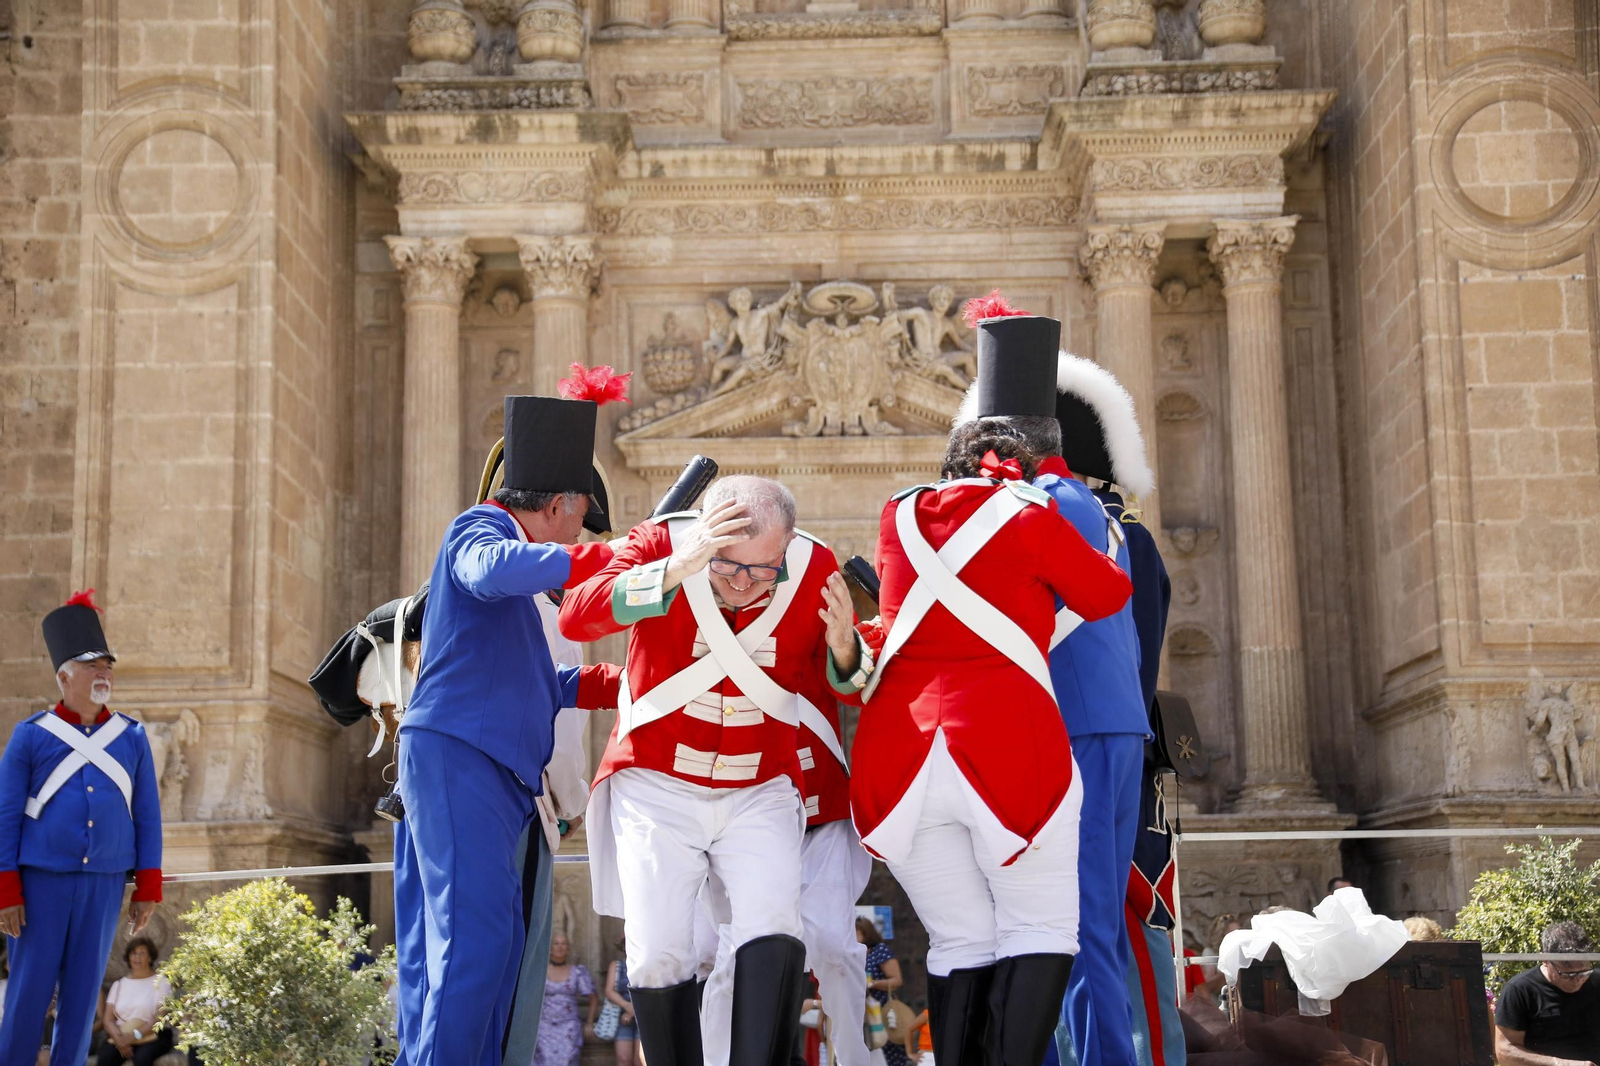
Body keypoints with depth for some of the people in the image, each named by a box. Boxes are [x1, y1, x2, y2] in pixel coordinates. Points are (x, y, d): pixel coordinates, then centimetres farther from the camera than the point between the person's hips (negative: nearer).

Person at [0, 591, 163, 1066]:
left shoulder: (132, 737, 7)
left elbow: (147, 817, 8)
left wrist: (147, 889, 3)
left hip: (104, 883, 2)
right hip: (41, 881, -2)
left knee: (83, 991, 6)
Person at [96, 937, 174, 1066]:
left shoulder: (161, 982, 4)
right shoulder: (118, 984, 17)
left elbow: (161, 1018, -7)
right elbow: (108, 1018, 7)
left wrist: (136, 1035, -20)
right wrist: (119, 1038, -14)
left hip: (152, 1037, -3)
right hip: (121, 1037, 3)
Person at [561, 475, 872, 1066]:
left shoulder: (815, 569, -10)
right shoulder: (660, 545, -16)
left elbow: (843, 682, 6)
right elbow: (575, 617, -32)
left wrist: (842, 646, -19)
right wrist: (675, 569, -43)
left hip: (761, 789, 1)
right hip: (657, 784, -1)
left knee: (772, 930, -19)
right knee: (658, 955, -9)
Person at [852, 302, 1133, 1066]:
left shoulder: (900, 518, 16)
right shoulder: (1027, 515, 5)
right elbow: (1108, 597, 13)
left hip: (898, 757, 4)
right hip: (1008, 746, -4)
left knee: (960, 945, 14)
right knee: (1040, 935, 6)